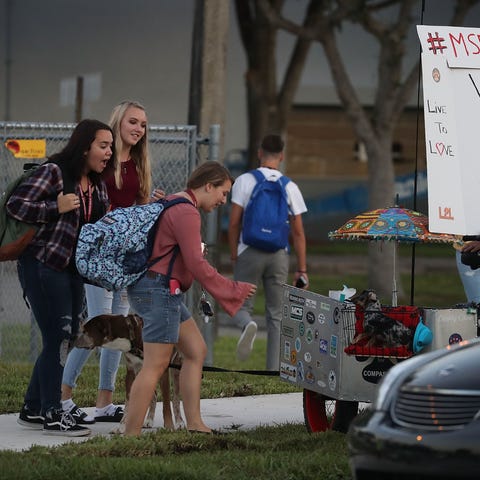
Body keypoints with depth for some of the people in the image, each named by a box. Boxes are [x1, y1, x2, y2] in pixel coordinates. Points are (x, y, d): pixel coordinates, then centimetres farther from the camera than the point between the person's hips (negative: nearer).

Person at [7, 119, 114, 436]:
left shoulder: (97, 184, 13)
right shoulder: (54, 172, -11)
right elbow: (16, 204, -16)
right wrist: (57, 207, -21)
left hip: (73, 269, 9)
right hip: (43, 265, -8)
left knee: (66, 339, 10)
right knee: (58, 339, -9)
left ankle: (33, 409, 20)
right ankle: (52, 415, -3)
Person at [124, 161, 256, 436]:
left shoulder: (175, 205, 19)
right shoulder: (187, 212, -15)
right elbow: (197, 265, -18)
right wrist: (235, 290, -11)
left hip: (161, 290, 11)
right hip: (160, 290, -11)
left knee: (196, 351, 12)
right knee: (156, 365, -11)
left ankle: (194, 425, 11)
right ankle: (131, 435, -13)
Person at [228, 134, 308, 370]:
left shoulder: (245, 181, -2)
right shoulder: (290, 187, 2)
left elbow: (234, 223, -5)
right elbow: (298, 232, 3)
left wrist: (234, 256, 6)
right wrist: (302, 269, 8)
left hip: (250, 252, -1)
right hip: (279, 255, 2)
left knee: (241, 305, 8)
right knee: (276, 315, 8)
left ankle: (248, 324, -28)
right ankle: (274, 369, 3)